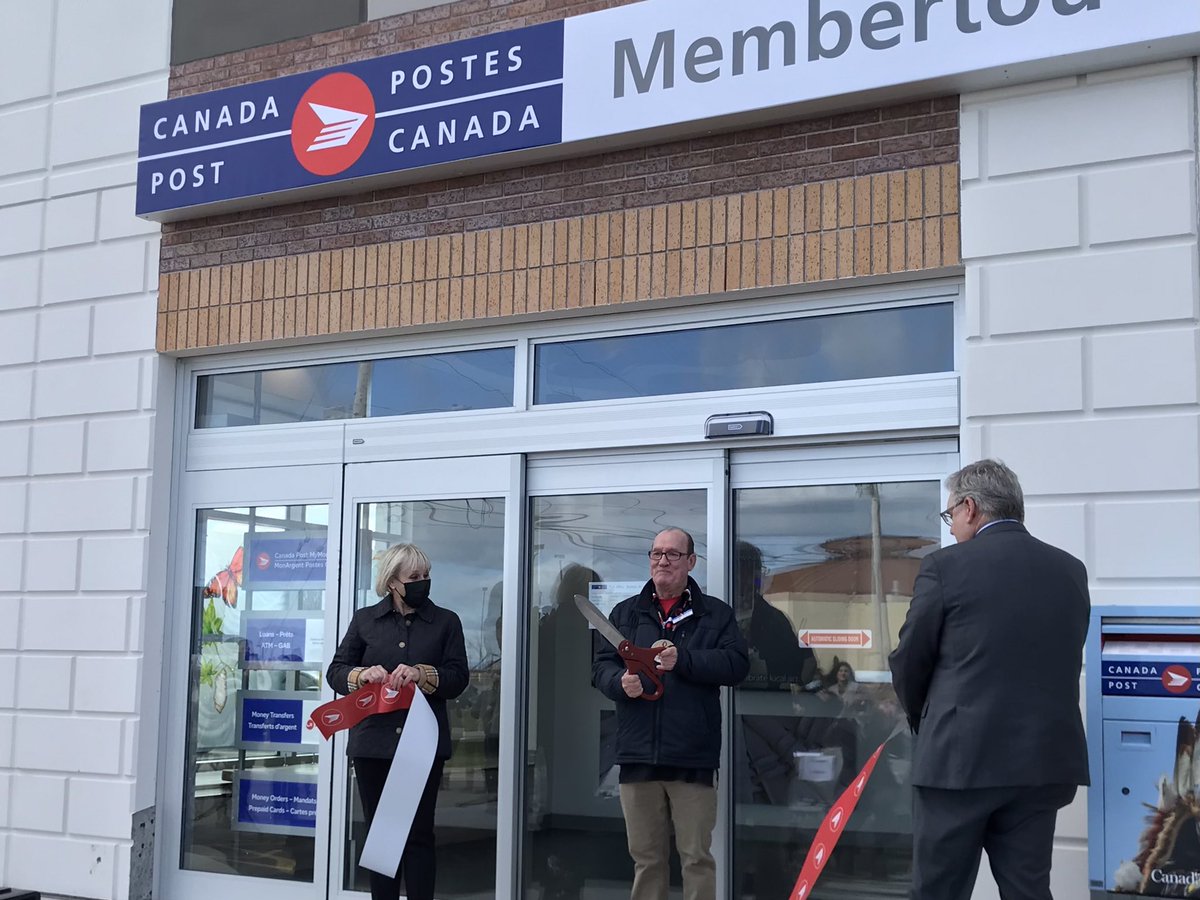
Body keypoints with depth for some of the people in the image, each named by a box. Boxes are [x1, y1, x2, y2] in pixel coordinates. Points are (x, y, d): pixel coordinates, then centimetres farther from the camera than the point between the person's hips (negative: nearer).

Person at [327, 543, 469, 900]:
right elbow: (335, 671, 7)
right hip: (373, 742, 2)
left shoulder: (446, 621, 5)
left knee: (419, 834, 1)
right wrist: (362, 675, -15)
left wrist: (422, 674, -20)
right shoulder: (365, 619, 9)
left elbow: (458, 678, -1)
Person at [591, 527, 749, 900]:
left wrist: (683, 659, -16)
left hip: (693, 757, -3)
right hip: (639, 753, 3)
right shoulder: (625, 613, 14)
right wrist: (621, 682, -13)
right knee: (645, 856, 10)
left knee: (697, 856, 2)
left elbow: (737, 663, -5)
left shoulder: (715, 614, 6)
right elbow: (601, 665, 9)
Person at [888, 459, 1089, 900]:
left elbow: (908, 663, -1)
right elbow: (1063, 662, 12)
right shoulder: (1071, 570, 8)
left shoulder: (945, 566, -7)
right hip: (1043, 760, 5)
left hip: (960, 758, -5)